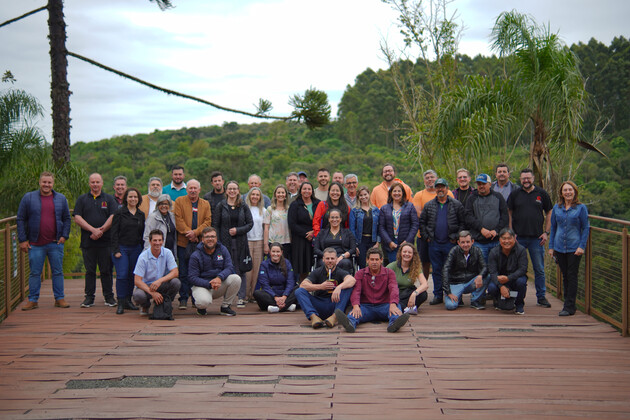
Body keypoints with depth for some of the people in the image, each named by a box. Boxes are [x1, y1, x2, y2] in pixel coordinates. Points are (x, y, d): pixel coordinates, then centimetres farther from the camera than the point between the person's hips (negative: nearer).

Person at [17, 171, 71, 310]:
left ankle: (60, 299, 14)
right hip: (35, 244, -1)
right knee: (35, 273, 3)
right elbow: (21, 219, 4)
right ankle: (33, 300, 12)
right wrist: (22, 240, -2)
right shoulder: (28, 198, 2)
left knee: (58, 272, 5)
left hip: (55, 243, 1)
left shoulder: (61, 198, 8)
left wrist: (64, 236, 0)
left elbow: (67, 219, 12)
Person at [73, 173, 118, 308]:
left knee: (106, 270, 2)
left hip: (105, 241, -1)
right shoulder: (82, 199, 10)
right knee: (90, 271, 4)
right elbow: (77, 218, 0)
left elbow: (113, 217, -2)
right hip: (87, 241, 1)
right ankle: (89, 297, 10)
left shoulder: (109, 199, 9)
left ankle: (109, 297, 9)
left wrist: (101, 230, -13)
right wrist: (93, 230, -12)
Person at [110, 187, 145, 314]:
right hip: (122, 248, -4)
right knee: (122, 275, -10)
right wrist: (116, 250, -11)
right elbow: (114, 233, -4)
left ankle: (128, 300, 17)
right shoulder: (119, 213, -2)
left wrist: (143, 250, 10)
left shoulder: (141, 215, 11)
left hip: (136, 249, 4)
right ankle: (120, 303, -6)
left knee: (133, 275, 6)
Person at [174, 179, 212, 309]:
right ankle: (183, 299, 5)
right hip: (183, 242, -2)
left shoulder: (205, 204, 13)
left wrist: (195, 232, -11)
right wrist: (188, 233, -13)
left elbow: (208, 221, 3)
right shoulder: (179, 201, 7)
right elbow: (178, 220, -3)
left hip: (200, 243, 2)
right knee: (184, 273, -1)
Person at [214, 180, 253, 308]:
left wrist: (238, 230, -10)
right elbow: (216, 226, 3)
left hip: (240, 242, 1)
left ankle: (241, 298, 4)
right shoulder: (221, 206, 4)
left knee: (241, 270, -1)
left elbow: (250, 223, 5)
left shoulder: (243, 206, 6)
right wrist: (218, 243, -4)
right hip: (225, 242, -1)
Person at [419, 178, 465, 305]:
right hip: (434, 243, 3)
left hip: (450, 243, -3)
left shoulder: (456, 205, 2)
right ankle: (438, 295, 14)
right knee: (436, 270, 7)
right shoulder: (428, 206, 9)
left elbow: (462, 223, 1)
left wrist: (456, 237, -6)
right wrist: (426, 237, 3)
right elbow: (422, 222, 12)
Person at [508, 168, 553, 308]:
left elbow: (549, 213, 9)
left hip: (537, 238, 0)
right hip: (518, 237, 0)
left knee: (539, 269, 5)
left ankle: (541, 296, 14)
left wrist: (546, 232, 1)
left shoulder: (541, 194, 5)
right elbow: (509, 214, 7)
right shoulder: (515, 194, 5)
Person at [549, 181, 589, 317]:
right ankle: (569, 304, 19)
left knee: (572, 276, -3)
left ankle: (569, 307, 0)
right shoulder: (557, 208, 7)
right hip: (559, 248, 4)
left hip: (574, 248, -4)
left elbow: (586, 228, -1)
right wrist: (551, 246, 9)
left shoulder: (581, 208, -2)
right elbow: (553, 228, 13)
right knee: (565, 276, 9)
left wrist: (582, 246, -9)